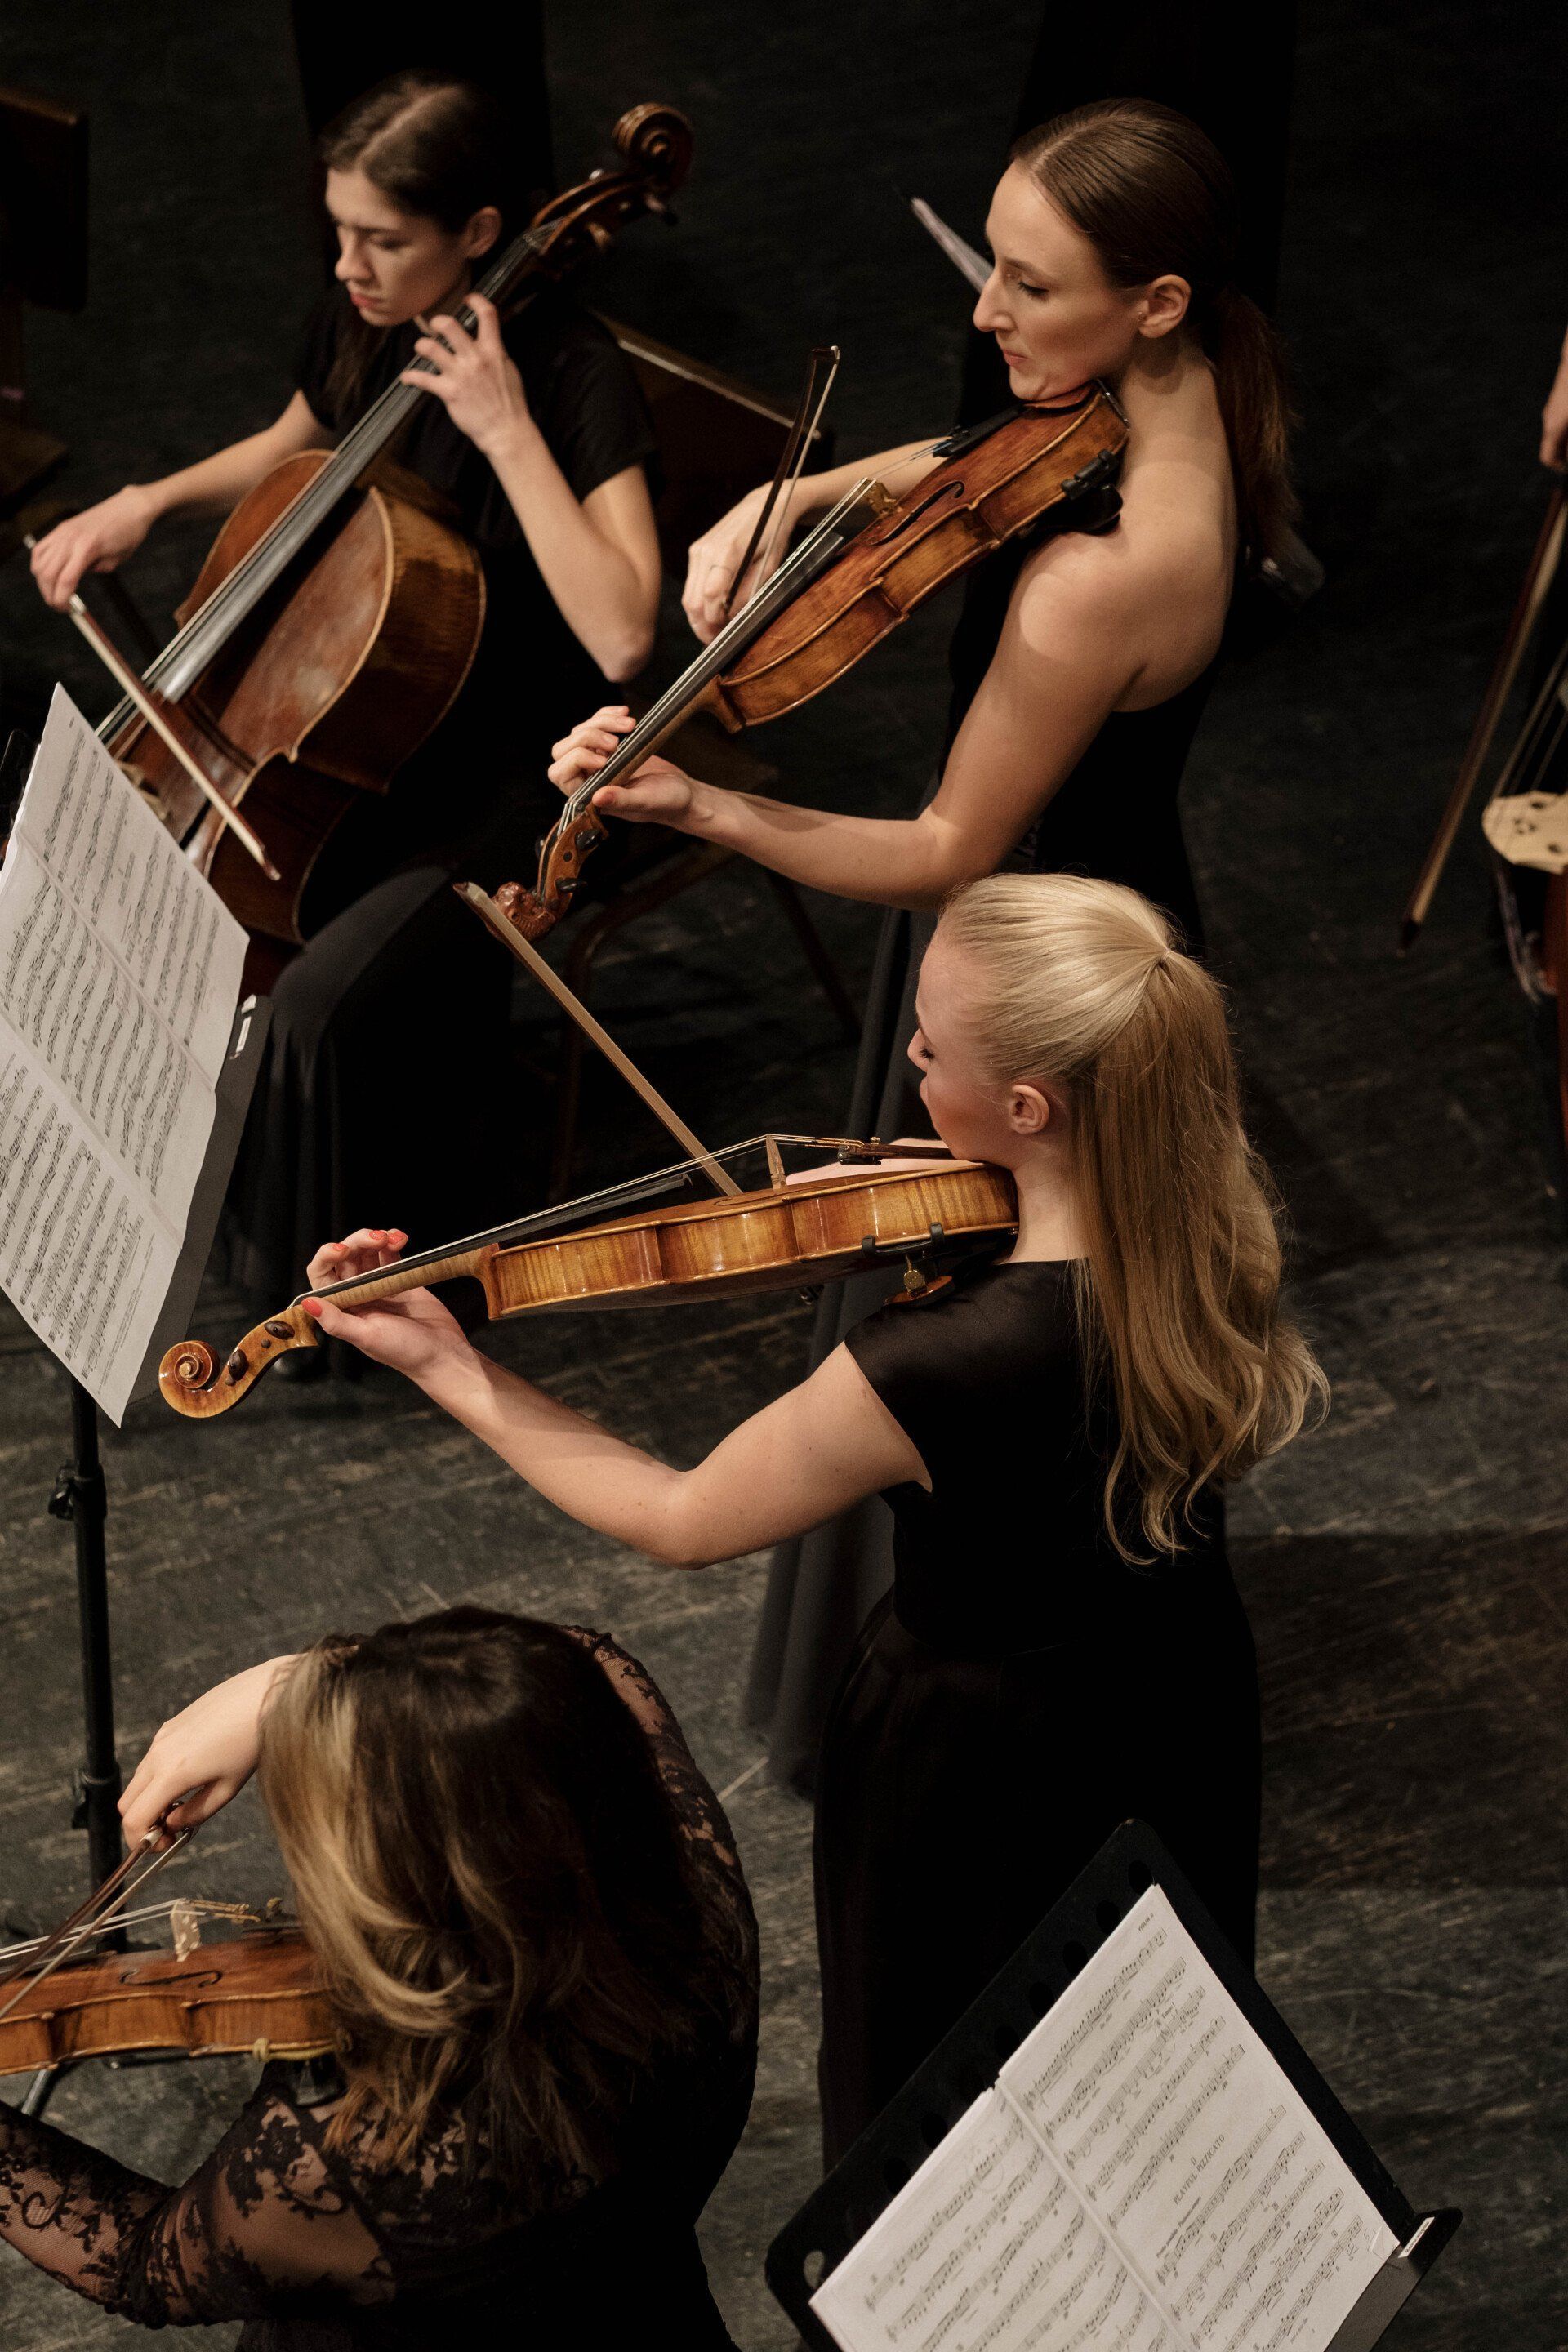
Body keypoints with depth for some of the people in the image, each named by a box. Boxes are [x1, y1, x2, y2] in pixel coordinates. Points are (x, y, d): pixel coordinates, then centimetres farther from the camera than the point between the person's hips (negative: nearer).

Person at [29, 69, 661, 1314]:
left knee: (325, 1000, -26)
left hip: (514, 768, -7)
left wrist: (507, 430, -33)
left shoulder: (576, 373, -22)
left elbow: (620, 636, -35)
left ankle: (301, 1282, -1)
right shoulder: (359, 324, -3)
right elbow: (290, 453, 22)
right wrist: (149, 502, 5)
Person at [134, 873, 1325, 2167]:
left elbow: (678, 1521, -20)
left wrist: (444, 1364, -11)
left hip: (980, 1768, -6)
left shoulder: (941, 1364, -38)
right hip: (1184, 1722, 7)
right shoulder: (1212, 1224, -20)